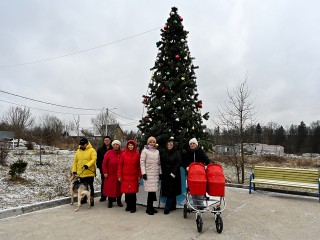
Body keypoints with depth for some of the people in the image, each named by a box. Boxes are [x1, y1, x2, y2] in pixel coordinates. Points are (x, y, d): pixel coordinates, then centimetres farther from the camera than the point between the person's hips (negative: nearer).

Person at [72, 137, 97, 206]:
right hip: (80, 173, 6)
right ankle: (84, 199, 32)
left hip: (89, 173, -5)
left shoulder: (92, 150, -7)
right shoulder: (78, 151, 10)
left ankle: (91, 200, 10)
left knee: (90, 187, 1)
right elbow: (75, 161, 12)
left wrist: (88, 165, -31)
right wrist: (74, 170, 6)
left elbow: (93, 159, -17)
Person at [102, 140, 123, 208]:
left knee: (119, 188, 9)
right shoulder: (109, 153, -2)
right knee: (110, 188, 2)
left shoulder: (123, 153, 0)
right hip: (110, 175, -1)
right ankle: (110, 202, 17)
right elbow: (104, 163, 0)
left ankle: (119, 201, 24)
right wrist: (105, 172, -5)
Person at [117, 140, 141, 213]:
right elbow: (120, 165, 4)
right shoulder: (124, 154, 2)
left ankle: (133, 207, 13)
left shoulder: (137, 154, 0)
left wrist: (139, 175, -2)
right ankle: (128, 205, 22)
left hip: (134, 177, -1)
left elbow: (139, 165, 2)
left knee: (133, 191, 0)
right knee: (126, 191, 5)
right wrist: (119, 176, 1)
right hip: (125, 177, 1)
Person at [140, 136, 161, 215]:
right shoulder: (145, 151, 0)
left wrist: (160, 172, 13)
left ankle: (151, 206, 18)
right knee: (151, 190, -9)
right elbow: (142, 162, -5)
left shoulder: (157, 151, 15)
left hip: (156, 174, 5)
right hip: (149, 174, -5)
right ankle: (148, 208, 3)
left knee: (153, 190, 4)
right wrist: (143, 173, -11)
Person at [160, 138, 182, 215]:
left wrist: (173, 173, -17)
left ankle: (167, 208, 1)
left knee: (171, 191, -4)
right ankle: (173, 206, 21)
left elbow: (178, 163, -11)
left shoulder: (177, 153, -5)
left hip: (173, 175, -4)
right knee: (167, 190, 8)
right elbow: (162, 163, 9)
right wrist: (163, 172, -2)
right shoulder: (163, 153, 6)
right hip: (165, 175, 4)